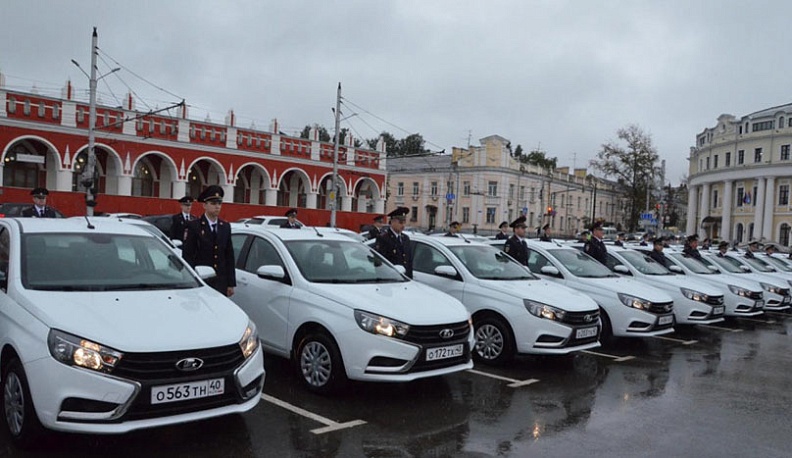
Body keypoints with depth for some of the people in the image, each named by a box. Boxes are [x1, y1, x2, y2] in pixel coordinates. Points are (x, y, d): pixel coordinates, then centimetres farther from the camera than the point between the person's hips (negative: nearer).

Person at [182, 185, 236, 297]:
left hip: (221, 283, 4)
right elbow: (187, 256, -4)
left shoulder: (225, 227, 12)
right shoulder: (194, 226, -2)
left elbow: (229, 256, 12)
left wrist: (231, 283, 7)